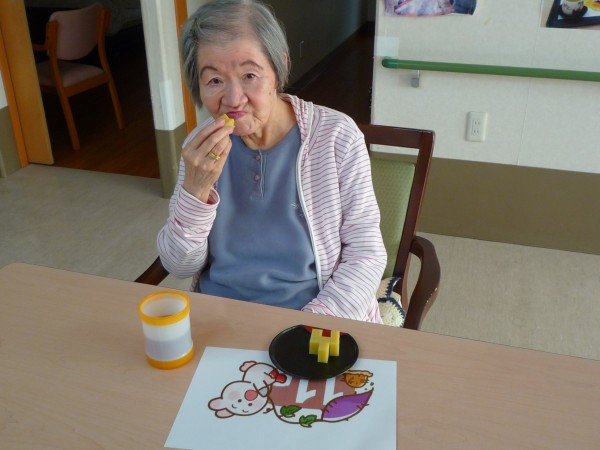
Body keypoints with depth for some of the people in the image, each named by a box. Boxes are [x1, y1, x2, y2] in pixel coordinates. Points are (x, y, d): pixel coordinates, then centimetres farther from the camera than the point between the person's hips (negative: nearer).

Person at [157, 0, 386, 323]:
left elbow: (366, 253, -7)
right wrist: (196, 188, -18)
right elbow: (179, 266, -1)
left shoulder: (336, 136, -10)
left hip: (314, 311, -2)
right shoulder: (200, 147, -1)